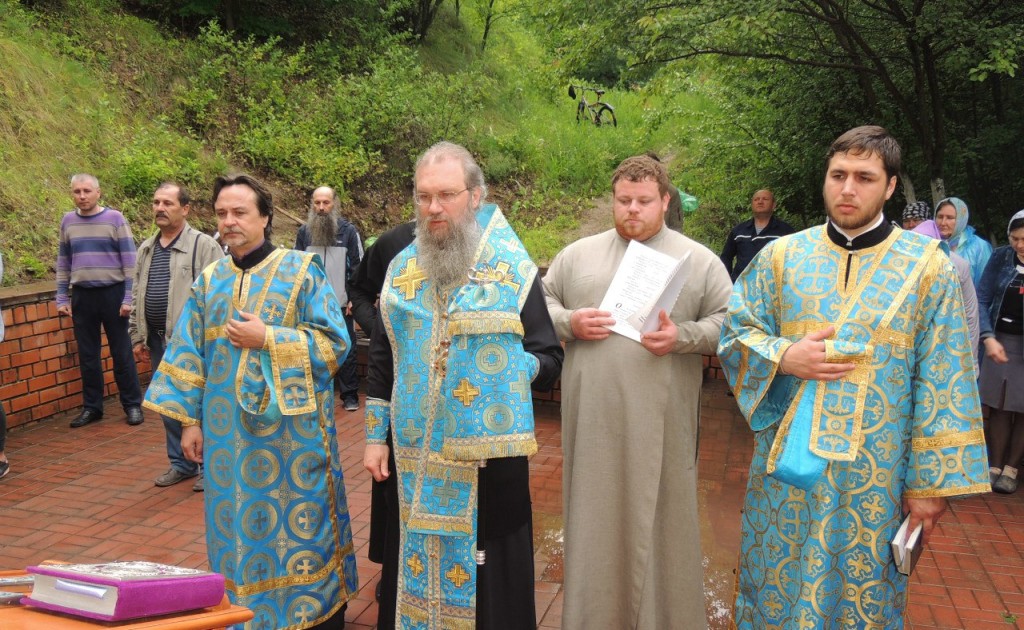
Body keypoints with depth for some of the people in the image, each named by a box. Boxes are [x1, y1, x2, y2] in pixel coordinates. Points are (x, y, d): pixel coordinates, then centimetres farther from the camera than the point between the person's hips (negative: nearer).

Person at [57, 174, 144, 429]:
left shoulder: (115, 218, -5)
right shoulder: (68, 221, 7)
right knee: (87, 355, 9)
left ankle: (132, 404, 13)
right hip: (81, 295, 3)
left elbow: (129, 259, -6)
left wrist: (128, 297, -10)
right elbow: (63, 262, 13)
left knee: (122, 353, 3)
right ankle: (92, 406, 19)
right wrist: (62, 298, 7)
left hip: (112, 293, -3)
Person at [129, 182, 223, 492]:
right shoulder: (146, 249, 13)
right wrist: (137, 336, 13)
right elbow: (137, 296, 18)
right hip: (158, 339, 7)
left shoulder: (204, 246, -8)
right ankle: (180, 463, 27)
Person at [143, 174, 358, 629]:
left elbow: (335, 343, -10)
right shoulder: (210, 281, 8)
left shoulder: (301, 271, -5)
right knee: (239, 527, 12)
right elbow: (189, 355, 10)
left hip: (292, 430, -4)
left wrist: (268, 339, -17)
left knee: (300, 526, 6)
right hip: (229, 432, 4)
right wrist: (190, 419, 5)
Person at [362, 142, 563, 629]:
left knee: (488, 578, 6)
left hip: (489, 455, -3)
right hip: (415, 459, 3)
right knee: (417, 569, 14)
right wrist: (375, 437, 8)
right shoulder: (402, 269, 7)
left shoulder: (513, 269, -4)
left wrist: (503, 366, -21)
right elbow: (381, 363, 12)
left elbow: (549, 360, -2)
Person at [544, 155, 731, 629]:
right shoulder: (578, 254, 10)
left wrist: (683, 337, -15)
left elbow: (730, 323, 2)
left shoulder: (699, 260, 5)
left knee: (657, 520, 6)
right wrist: (569, 322, -7)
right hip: (592, 418, 2)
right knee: (597, 519, 10)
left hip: (660, 422, -2)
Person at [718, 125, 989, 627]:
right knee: (775, 588, 15)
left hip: (873, 477, -1)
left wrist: (932, 481, -4)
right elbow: (734, 331, 6)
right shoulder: (782, 256, 0)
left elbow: (942, 385, -4)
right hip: (786, 467, 2)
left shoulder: (930, 269, -4)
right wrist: (783, 358, -14)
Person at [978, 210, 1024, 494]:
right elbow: (982, 300, -2)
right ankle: (995, 466, 15)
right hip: (1001, 341, 1)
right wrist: (988, 338, -12)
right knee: (999, 407, 6)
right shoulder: (1001, 257, -2)